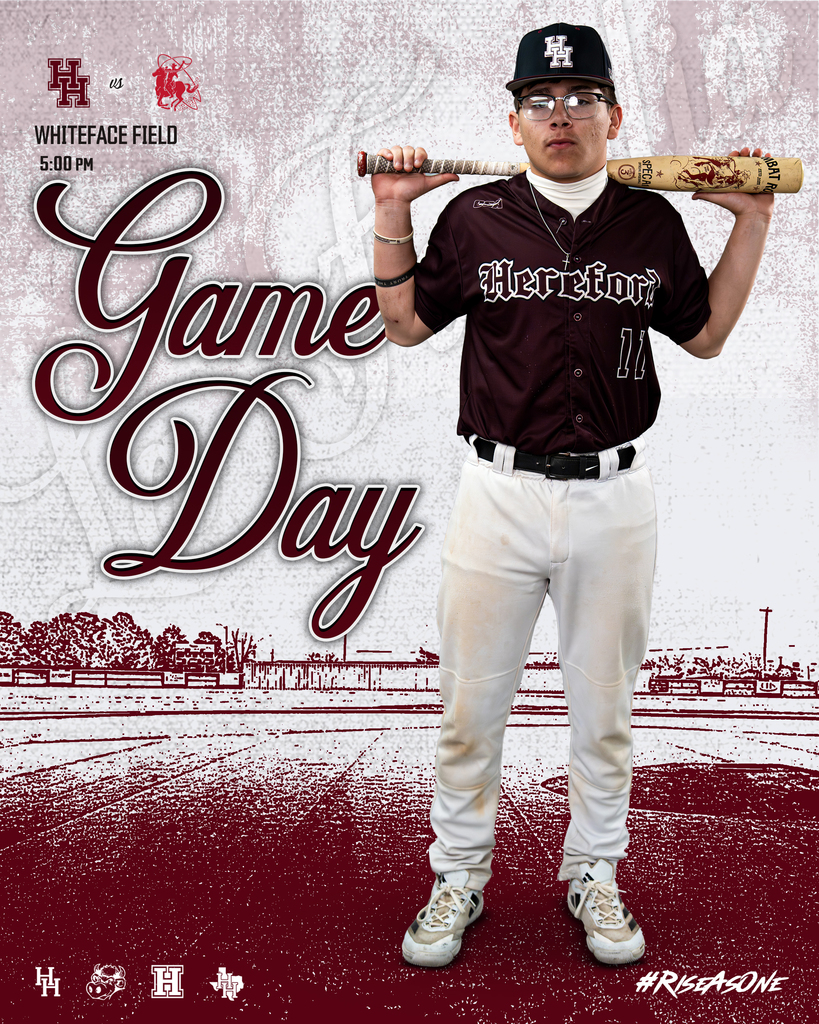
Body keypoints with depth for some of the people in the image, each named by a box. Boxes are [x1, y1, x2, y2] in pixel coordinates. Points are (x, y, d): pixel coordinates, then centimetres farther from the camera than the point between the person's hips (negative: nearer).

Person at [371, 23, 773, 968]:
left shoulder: (654, 222, 6)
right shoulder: (475, 216, 3)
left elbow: (705, 335, 15)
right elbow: (405, 324, 11)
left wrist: (752, 221, 9)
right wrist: (392, 215, 2)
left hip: (613, 499, 1)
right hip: (499, 492, -1)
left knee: (603, 707, 13)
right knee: (469, 705, 7)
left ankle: (594, 877, 33)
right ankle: (458, 878, 27)